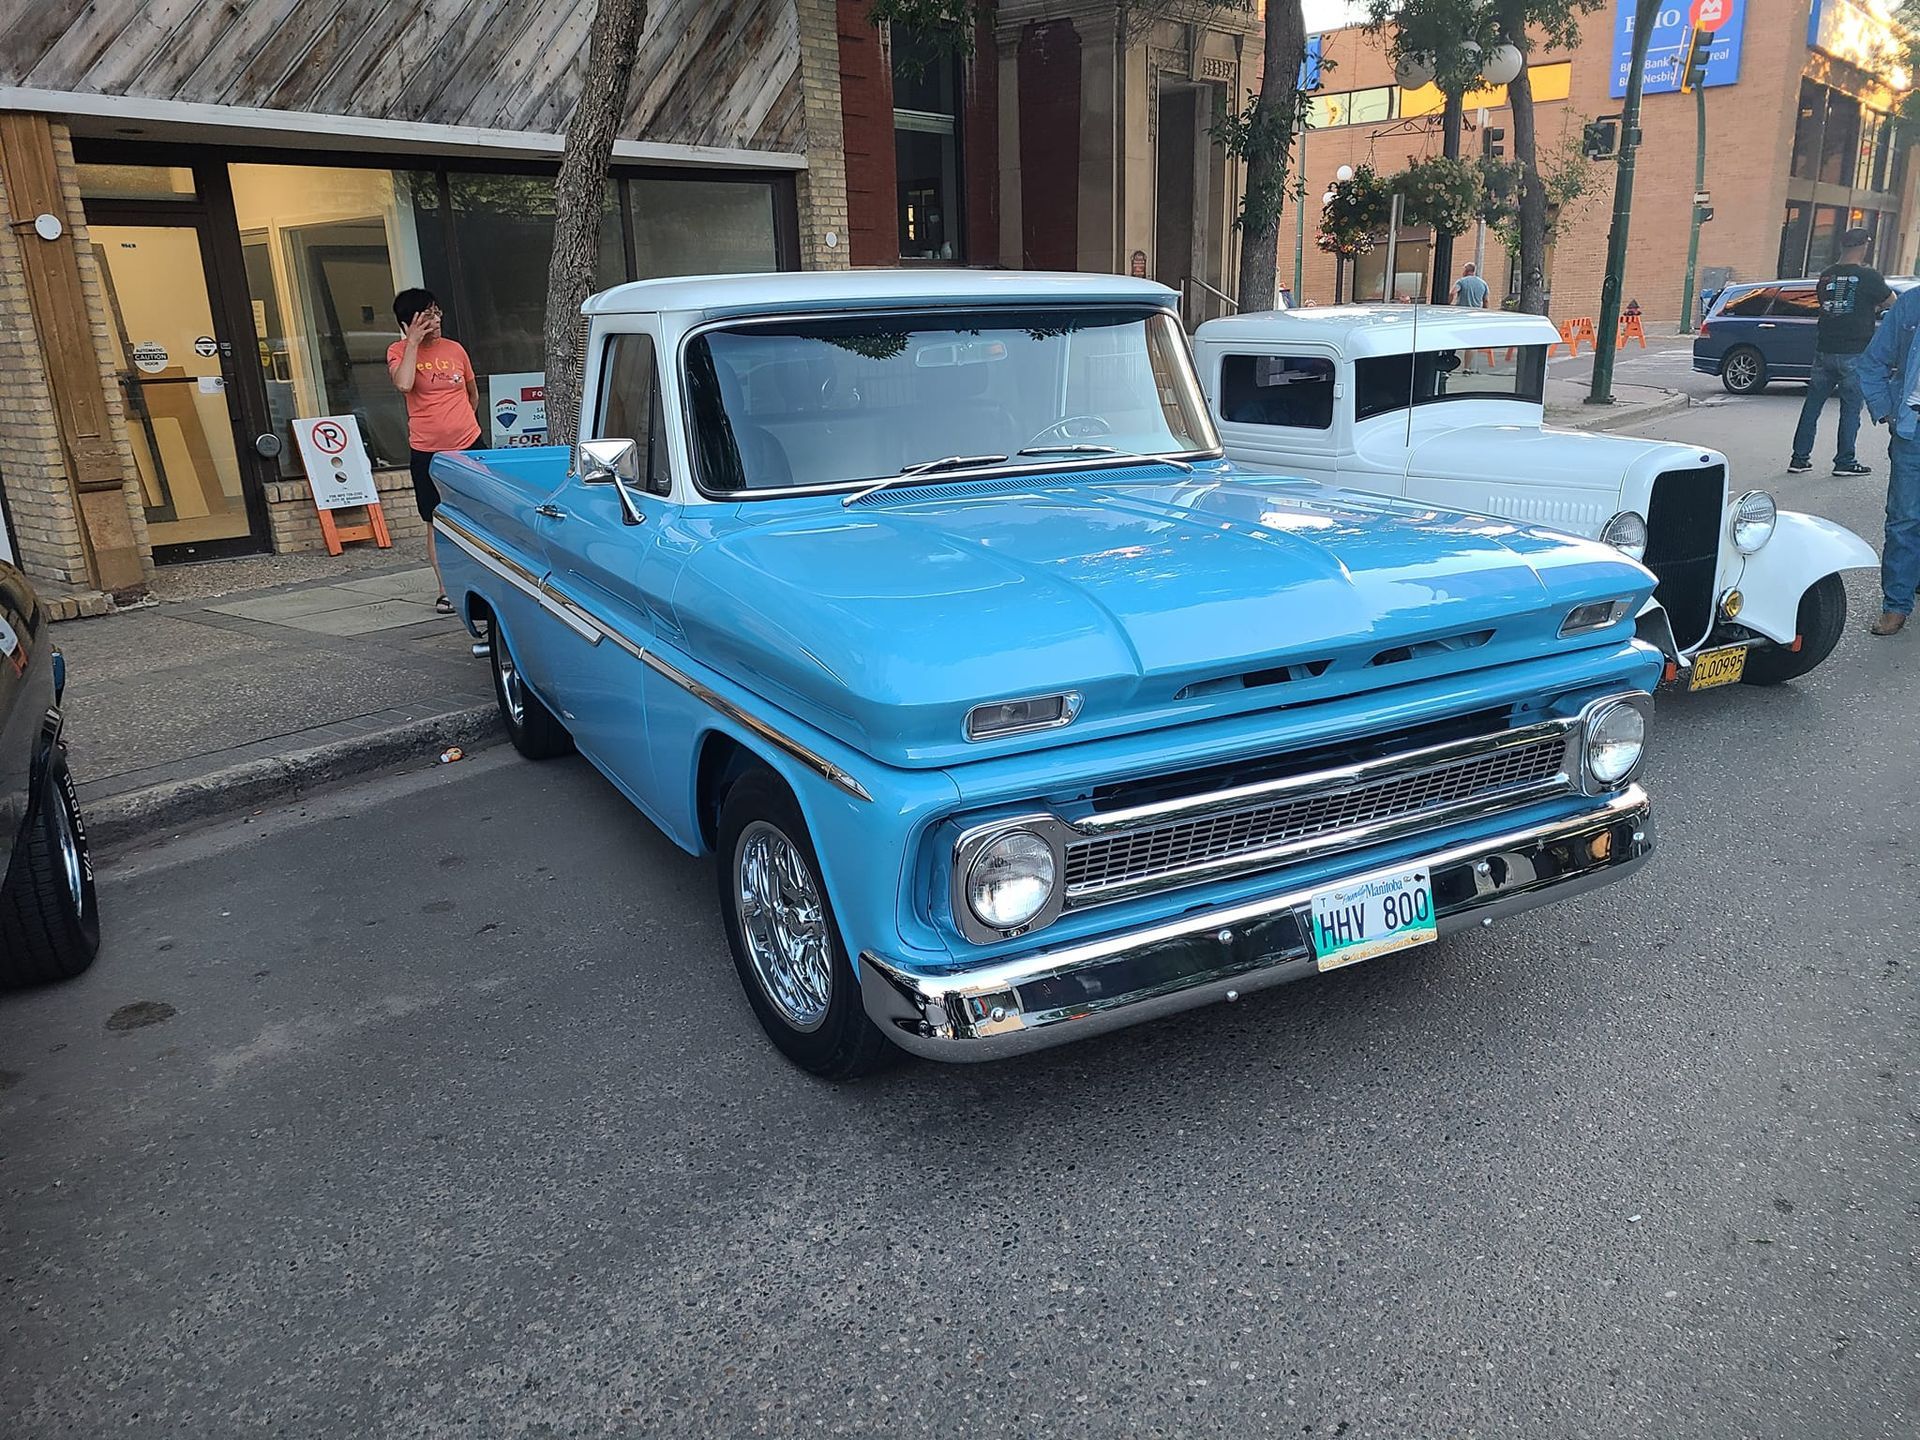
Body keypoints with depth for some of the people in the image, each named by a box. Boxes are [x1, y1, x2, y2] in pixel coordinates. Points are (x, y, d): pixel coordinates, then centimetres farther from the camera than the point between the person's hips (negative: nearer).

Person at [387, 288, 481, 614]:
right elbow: (404, 384, -23)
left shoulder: (455, 349, 4)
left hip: (469, 445, 2)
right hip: (427, 452, -2)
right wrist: (413, 343, -17)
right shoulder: (399, 351, -2)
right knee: (436, 523, 5)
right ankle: (446, 590, 13)